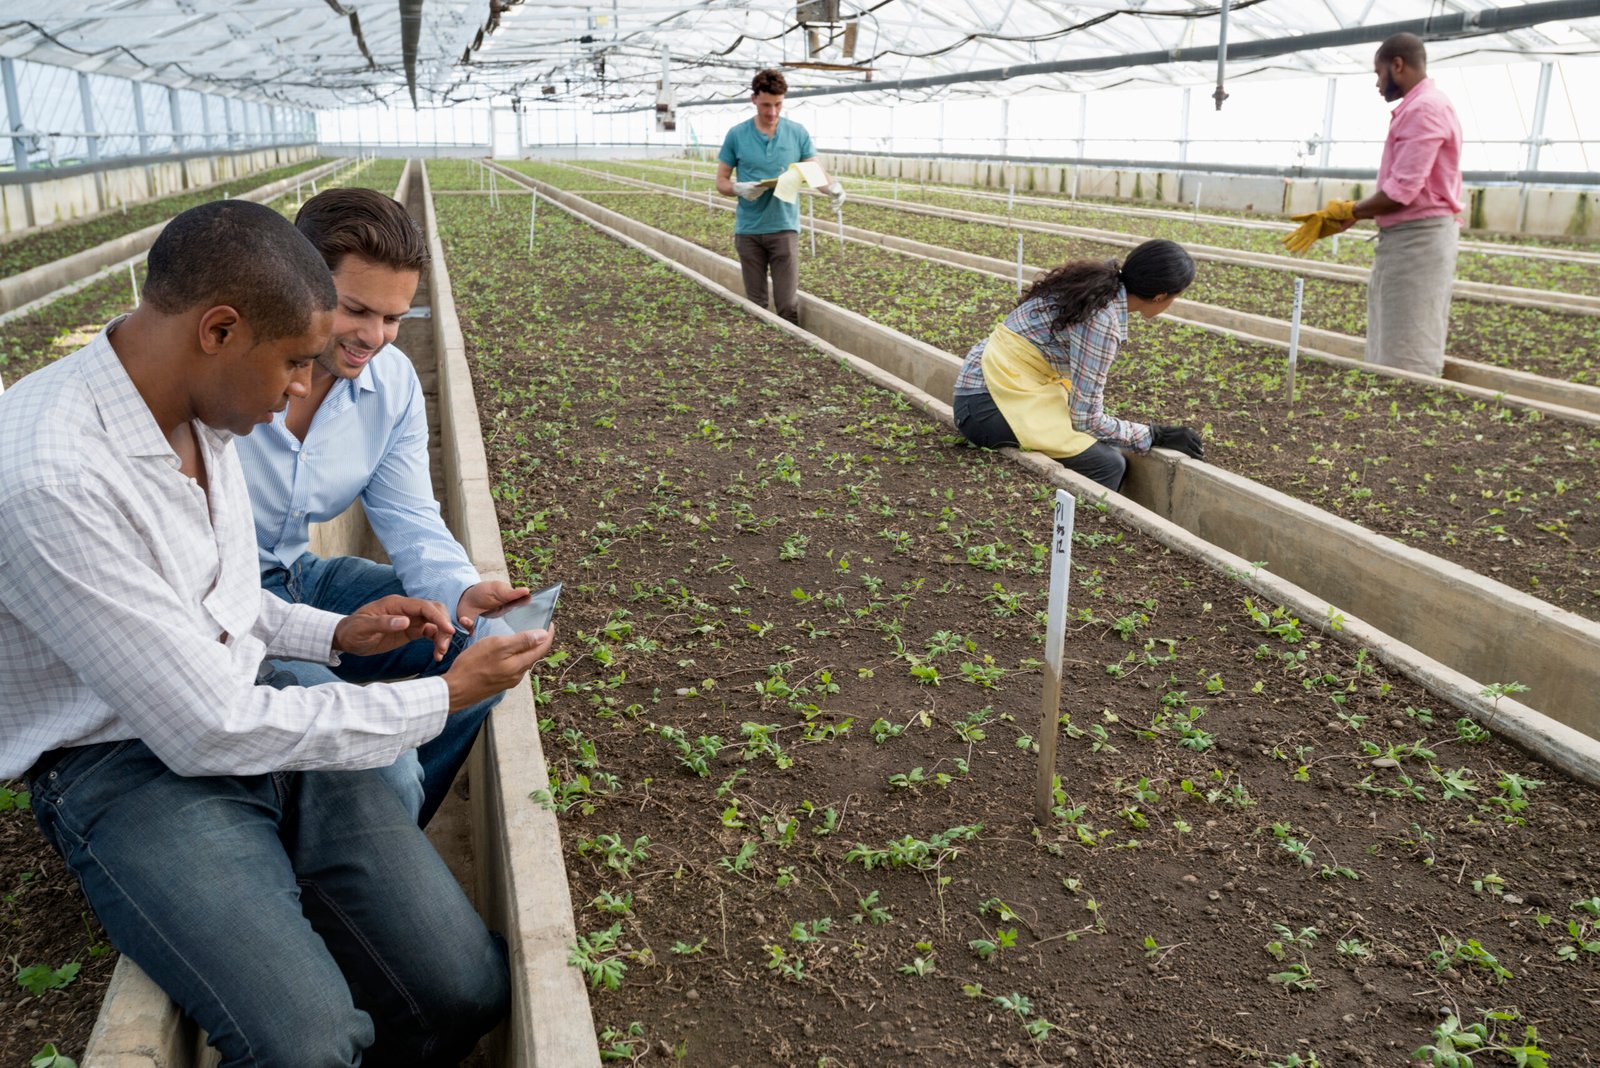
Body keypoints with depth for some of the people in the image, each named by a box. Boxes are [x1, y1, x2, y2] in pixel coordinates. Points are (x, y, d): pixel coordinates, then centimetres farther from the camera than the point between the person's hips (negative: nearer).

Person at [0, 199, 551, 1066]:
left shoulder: (198, 411, 2)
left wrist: (336, 634, 5)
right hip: (128, 767, -6)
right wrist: (444, 697, -14)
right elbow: (208, 732, -22)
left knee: (467, 990, -9)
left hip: (252, 710, 7)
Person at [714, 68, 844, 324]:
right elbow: (721, 181, 5)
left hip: (784, 228, 0)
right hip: (748, 231, 0)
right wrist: (739, 188, -18)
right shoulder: (736, 135, 1)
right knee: (756, 303, 6)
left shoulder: (797, 133, 3)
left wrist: (833, 186, -19)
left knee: (788, 303, -6)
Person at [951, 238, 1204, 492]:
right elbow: (1085, 419, -17)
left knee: (1105, 449, 12)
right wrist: (1155, 436, -7)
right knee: (1108, 465, -14)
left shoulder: (1098, 281, 4)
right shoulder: (1101, 320, -22)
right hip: (986, 405, -10)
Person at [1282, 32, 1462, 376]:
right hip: (1408, 238, 11)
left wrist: (1349, 211, -5)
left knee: (1408, 356, -7)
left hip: (1418, 238, -11)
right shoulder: (1418, 109, 19)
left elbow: (1401, 192, -21)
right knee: (1391, 349, 13)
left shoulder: (1424, 109, -14)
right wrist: (1342, 218, 11)